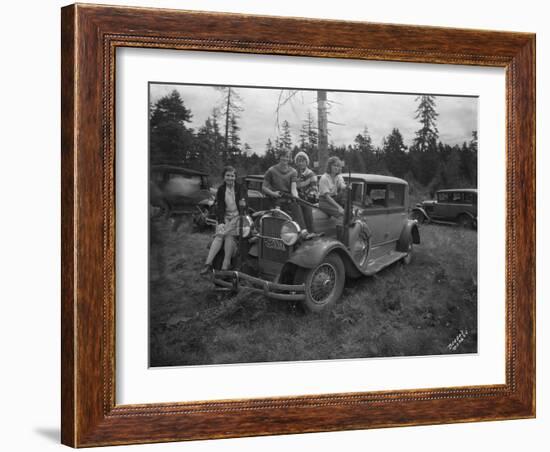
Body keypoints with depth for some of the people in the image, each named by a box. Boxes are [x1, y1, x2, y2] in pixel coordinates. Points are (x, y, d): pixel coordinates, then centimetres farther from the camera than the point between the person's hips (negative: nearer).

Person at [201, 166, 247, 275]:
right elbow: (219, 207, 2)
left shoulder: (241, 187, 3)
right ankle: (208, 264, -26)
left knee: (229, 235, -25)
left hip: (238, 216, -2)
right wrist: (221, 222, -12)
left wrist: (243, 202, -39)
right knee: (219, 235, -21)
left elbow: (244, 198, -12)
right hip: (225, 217, 2)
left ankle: (225, 266, -27)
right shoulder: (221, 190, 8)